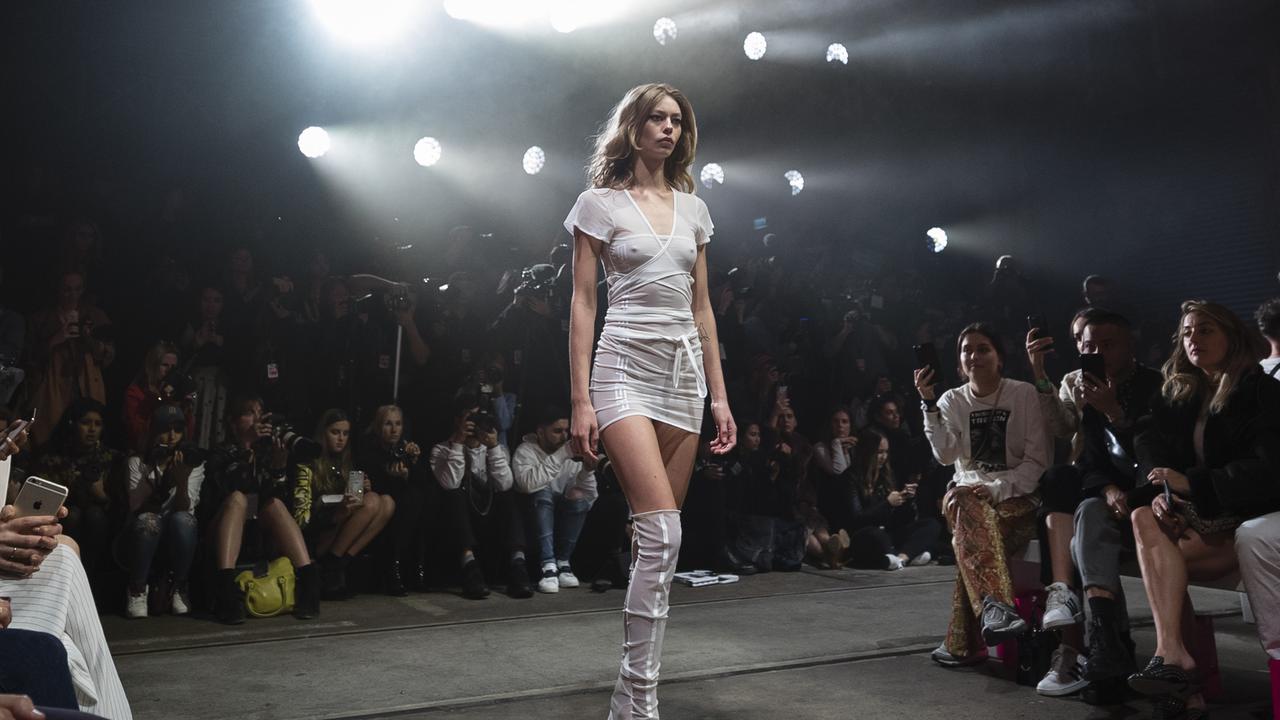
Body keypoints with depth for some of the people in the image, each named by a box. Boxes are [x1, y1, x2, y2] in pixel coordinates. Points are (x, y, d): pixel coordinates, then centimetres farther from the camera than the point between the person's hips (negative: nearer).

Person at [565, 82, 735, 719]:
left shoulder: (693, 208, 17)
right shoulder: (600, 203, 4)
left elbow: (702, 309, 17)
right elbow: (582, 304, -2)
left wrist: (719, 396, 12)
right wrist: (581, 400, -9)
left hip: (684, 370, 5)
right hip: (626, 367, -5)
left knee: (655, 536, 4)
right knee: (663, 532, -17)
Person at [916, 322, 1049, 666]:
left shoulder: (1024, 394, -1)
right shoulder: (952, 400, 8)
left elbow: (1037, 461, -5)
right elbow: (945, 454, -10)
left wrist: (996, 488, -20)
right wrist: (929, 403, -19)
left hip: (1017, 497, -2)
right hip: (969, 492, 2)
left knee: (969, 534, -35)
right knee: (968, 510, -37)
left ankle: (962, 641, -34)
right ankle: (995, 604, -53)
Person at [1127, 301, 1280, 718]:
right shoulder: (1179, 395, 15)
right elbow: (1152, 451, 4)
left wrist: (1191, 482, -23)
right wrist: (1162, 493, -18)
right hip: (1200, 513, 5)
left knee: (1146, 523, -29)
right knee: (1147, 517, -28)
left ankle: (1171, 656, -34)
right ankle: (1182, 673, -34)